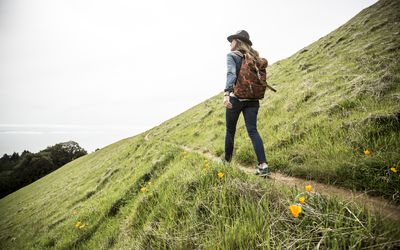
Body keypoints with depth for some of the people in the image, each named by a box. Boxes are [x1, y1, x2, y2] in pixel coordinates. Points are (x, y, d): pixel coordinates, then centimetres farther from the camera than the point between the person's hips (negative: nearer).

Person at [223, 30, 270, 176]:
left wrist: (226, 94, -31)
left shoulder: (232, 56, -3)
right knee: (252, 131, 0)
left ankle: (227, 161, 26)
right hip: (252, 98, 5)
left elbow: (231, 74, -20)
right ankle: (263, 165, -13)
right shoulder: (253, 57, 14)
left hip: (236, 97, -4)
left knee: (230, 130, 12)